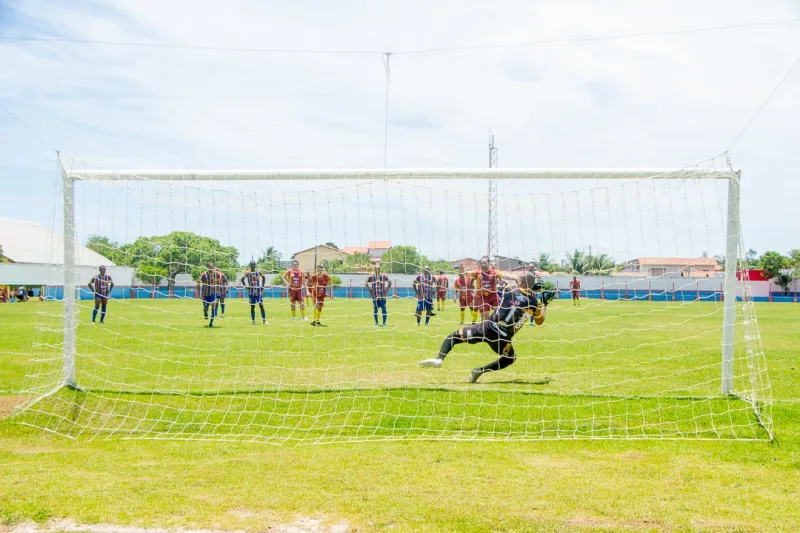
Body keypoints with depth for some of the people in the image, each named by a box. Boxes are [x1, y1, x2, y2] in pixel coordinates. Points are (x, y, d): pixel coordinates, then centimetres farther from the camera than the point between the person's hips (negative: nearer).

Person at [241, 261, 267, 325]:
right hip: (251, 292, 0)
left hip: (258, 291, 0)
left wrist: (262, 286, 6)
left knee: (261, 305, -6)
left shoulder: (258, 272, 2)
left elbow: (263, 278, 15)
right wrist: (246, 286, -6)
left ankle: (264, 320, -3)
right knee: (252, 306, 2)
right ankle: (253, 321, 8)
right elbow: (242, 279, 4)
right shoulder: (247, 273, -2)